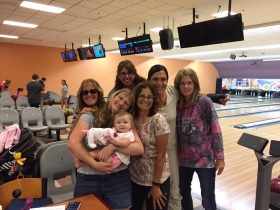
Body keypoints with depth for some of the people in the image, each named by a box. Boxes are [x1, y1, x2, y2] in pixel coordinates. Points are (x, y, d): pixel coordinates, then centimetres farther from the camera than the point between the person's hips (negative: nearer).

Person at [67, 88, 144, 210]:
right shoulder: (90, 116, -2)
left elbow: (139, 149, -9)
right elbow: (73, 143, -12)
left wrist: (114, 146, -21)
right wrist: (95, 164, -18)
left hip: (118, 179, 1)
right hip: (88, 178, 0)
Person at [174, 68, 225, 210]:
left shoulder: (205, 102, -12)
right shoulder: (177, 104, 0)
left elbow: (216, 130, -11)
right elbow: (177, 132, 7)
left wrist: (220, 157, -11)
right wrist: (177, 153, 8)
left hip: (205, 158, -4)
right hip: (183, 159, 4)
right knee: (183, 194, 21)